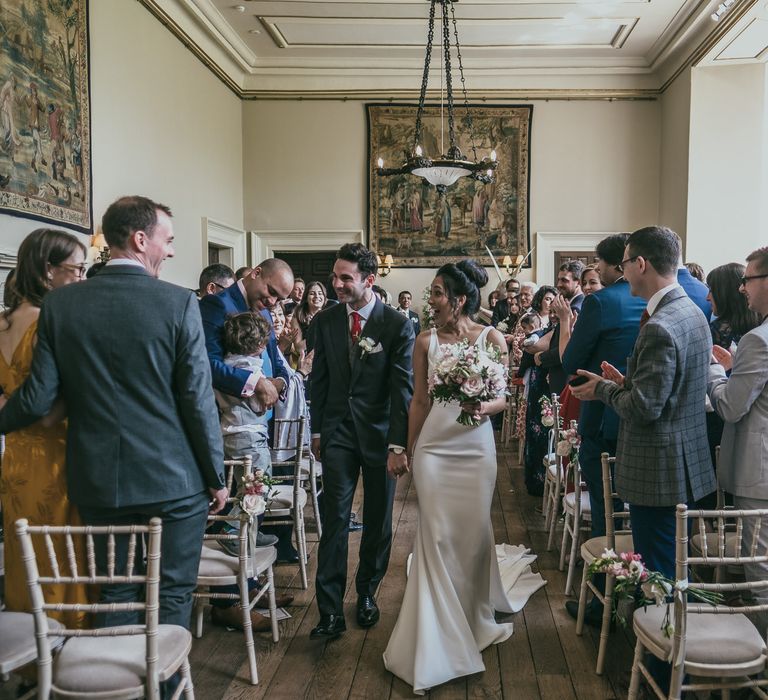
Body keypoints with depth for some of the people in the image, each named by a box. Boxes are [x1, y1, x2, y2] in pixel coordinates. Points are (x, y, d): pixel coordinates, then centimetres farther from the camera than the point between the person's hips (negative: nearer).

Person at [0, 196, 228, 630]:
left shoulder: (61, 302, -2)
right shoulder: (178, 302, -11)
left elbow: (39, 398, -3)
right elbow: (198, 399, -11)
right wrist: (216, 476, 0)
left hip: (99, 480, 3)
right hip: (173, 480, -3)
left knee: (116, 597, 18)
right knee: (173, 596, 11)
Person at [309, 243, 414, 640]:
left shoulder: (397, 325, -9)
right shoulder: (325, 321, 1)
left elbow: (402, 388, -10)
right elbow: (319, 380, 9)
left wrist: (398, 444, -14)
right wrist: (317, 431, 9)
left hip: (380, 434, -1)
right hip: (338, 433, 2)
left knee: (378, 522, 11)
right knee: (334, 520, -3)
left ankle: (367, 594, 30)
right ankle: (330, 612, 1)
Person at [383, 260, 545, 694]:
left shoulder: (491, 338, -2)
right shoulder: (426, 341, 1)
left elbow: (505, 397, 1)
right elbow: (419, 402, 7)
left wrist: (485, 408, -20)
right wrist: (410, 450, 9)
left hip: (475, 447, 0)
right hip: (434, 447, 0)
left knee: (474, 534, 9)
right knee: (438, 536, -1)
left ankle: (476, 617, 34)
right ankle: (439, 637, 12)